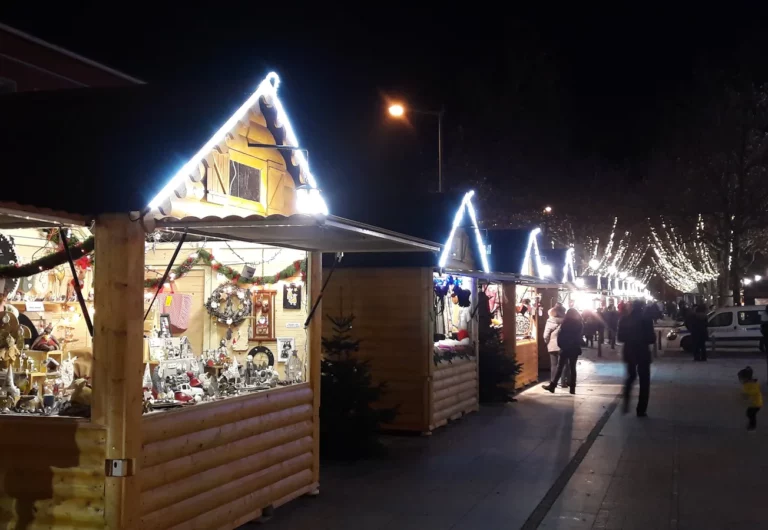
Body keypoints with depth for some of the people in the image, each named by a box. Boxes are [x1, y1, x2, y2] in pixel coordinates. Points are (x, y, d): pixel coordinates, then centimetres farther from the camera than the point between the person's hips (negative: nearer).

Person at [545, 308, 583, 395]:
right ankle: (572, 388, 4)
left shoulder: (566, 323, -10)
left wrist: (561, 345, 1)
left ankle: (553, 386, -1)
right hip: (575, 349, 3)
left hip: (565, 348, -3)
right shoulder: (580, 324, 2)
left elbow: (561, 335, -10)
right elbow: (580, 335, 8)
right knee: (572, 368, 8)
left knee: (560, 367, 1)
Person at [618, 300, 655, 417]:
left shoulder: (624, 320, -3)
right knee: (644, 381, 7)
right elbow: (652, 339, -12)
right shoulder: (646, 320, -13)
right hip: (643, 353, -4)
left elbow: (620, 338, 2)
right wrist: (643, 339, 8)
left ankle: (626, 403, 11)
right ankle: (641, 410, 5)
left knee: (631, 376, 24)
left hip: (629, 353, 4)